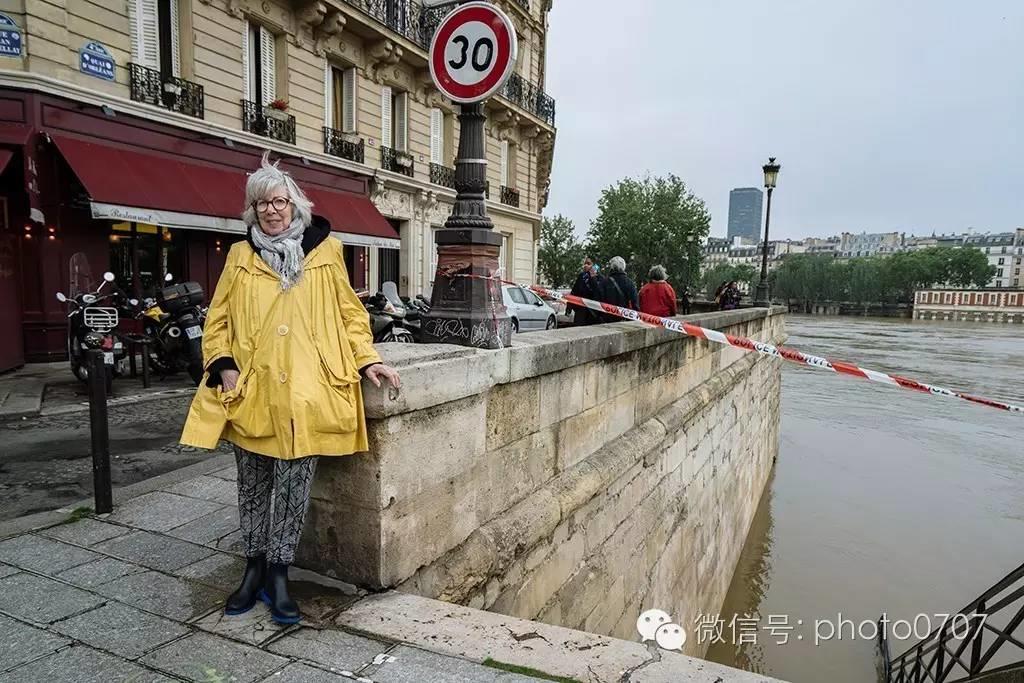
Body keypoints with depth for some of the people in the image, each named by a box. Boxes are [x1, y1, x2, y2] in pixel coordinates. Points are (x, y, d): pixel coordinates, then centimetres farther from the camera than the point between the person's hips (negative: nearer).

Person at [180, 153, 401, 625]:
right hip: (251, 391, 2)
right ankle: (255, 568, 28)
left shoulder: (325, 251, 8)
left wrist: (367, 359, -2)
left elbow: (349, 313, 9)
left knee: (294, 484, 1)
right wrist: (223, 366, -2)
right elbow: (217, 320, 12)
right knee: (252, 484, 11)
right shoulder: (240, 256, 12)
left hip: (306, 392, -2)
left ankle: (278, 574, 17)